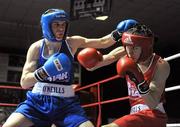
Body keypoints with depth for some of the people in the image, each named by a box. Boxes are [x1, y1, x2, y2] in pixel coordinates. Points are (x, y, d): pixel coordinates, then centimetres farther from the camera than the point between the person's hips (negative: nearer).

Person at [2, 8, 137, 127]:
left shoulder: (72, 42, 2)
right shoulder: (36, 47, -1)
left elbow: (102, 42, 2)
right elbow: (24, 82, -4)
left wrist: (118, 32, -16)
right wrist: (44, 72, -22)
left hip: (66, 103, 1)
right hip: (37, 101, -1)